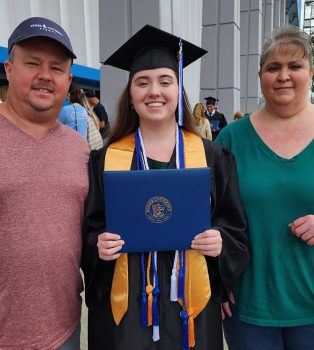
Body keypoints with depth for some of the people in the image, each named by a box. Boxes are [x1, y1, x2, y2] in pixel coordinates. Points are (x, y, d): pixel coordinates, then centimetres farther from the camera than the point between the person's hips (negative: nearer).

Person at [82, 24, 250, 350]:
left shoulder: (213, 157, -3)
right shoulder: (105, 160, -3)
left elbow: (237, 231, 2)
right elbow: (89, 232, 2)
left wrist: (220, 243, -17)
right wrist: (98, 245, -18)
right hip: (124, 305, 0)